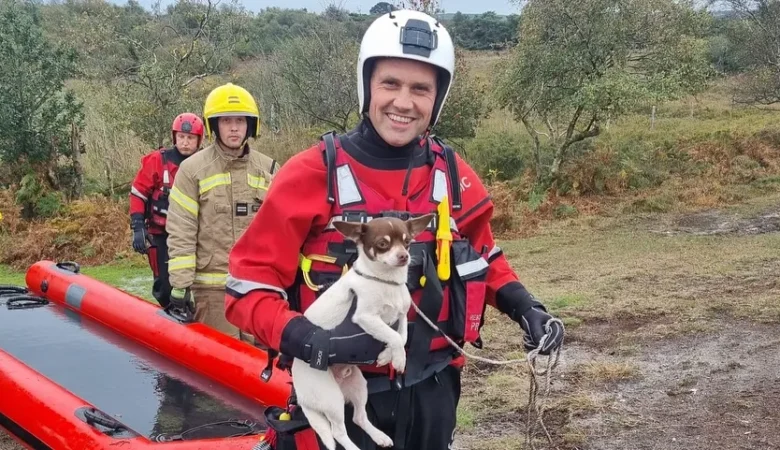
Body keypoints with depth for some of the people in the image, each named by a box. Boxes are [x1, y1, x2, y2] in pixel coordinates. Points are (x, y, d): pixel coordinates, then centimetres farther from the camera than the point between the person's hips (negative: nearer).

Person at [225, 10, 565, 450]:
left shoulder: (455, 177, -1)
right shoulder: (313, 174, -14)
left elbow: (483, 258, 17)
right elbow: (248, 286, -12)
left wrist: (526, 307, 1)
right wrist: (305, 338, -28)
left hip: (431, 392, 4)